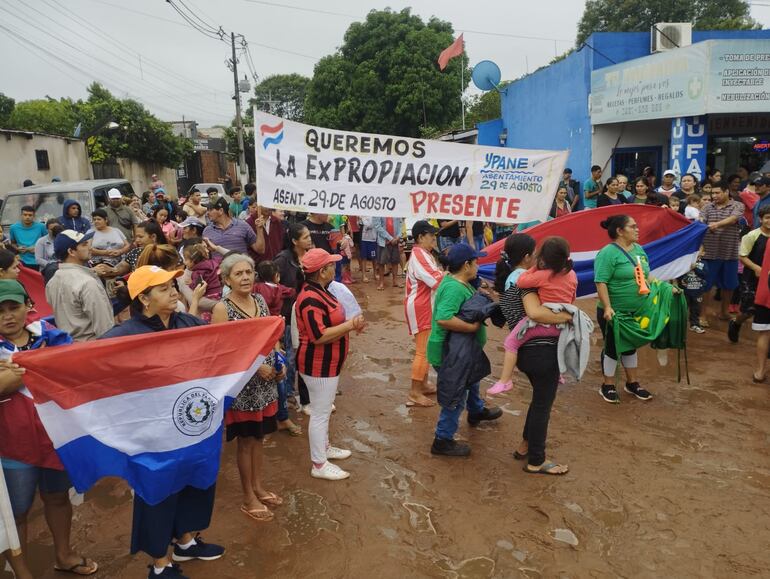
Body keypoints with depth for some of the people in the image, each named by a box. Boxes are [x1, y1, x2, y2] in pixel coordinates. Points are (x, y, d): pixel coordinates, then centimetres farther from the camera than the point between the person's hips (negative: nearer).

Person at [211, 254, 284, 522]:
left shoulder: (260, 300, 3)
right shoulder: (222, 309, -17)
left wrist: (279, 362, -2)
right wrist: (255, 366, -22)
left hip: (265, 382, 6)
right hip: (242, 385, -6)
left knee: (258, 436, 19)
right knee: (246, 440, 9)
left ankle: (258, 487, 37)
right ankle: (248, 499, 26)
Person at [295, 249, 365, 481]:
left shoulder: (319, 291, 8)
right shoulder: (311, 299, -26)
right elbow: (319, 336, -30)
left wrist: (350, 323, 1)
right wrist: (350, 325, -24)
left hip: (326, 362, 11)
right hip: (318, 365, -11)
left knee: (323, 410, 23)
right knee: (320, 413, 1)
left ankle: (324, 448, 40)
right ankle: (319, 465, 13)